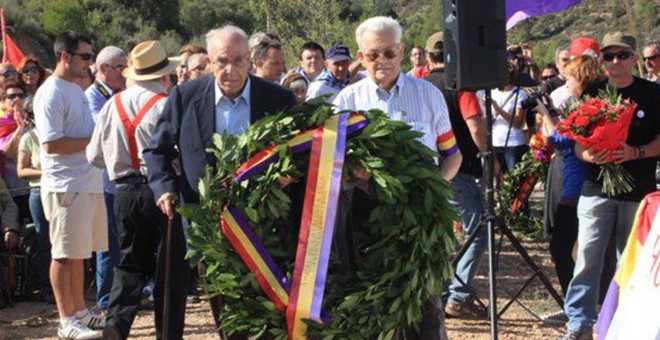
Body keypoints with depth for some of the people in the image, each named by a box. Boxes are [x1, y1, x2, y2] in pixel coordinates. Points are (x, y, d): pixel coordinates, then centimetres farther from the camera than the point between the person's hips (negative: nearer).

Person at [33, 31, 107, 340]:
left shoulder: (77, 90, 16)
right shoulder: (51, 94, -13)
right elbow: (51, 144, -21)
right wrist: (93, 140, -16)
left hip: (89, 183, 9)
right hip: (66, 186, -9)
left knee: (78, 253, 16)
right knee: (64, 254, -2)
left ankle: (80, 312, 26)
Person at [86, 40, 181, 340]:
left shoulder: (112, 105, 4)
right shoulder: (168, 106, -12)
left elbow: (95, 157, 10)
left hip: (125, 193, 4)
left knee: (130, 262, 14)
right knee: (170, 265, 6)